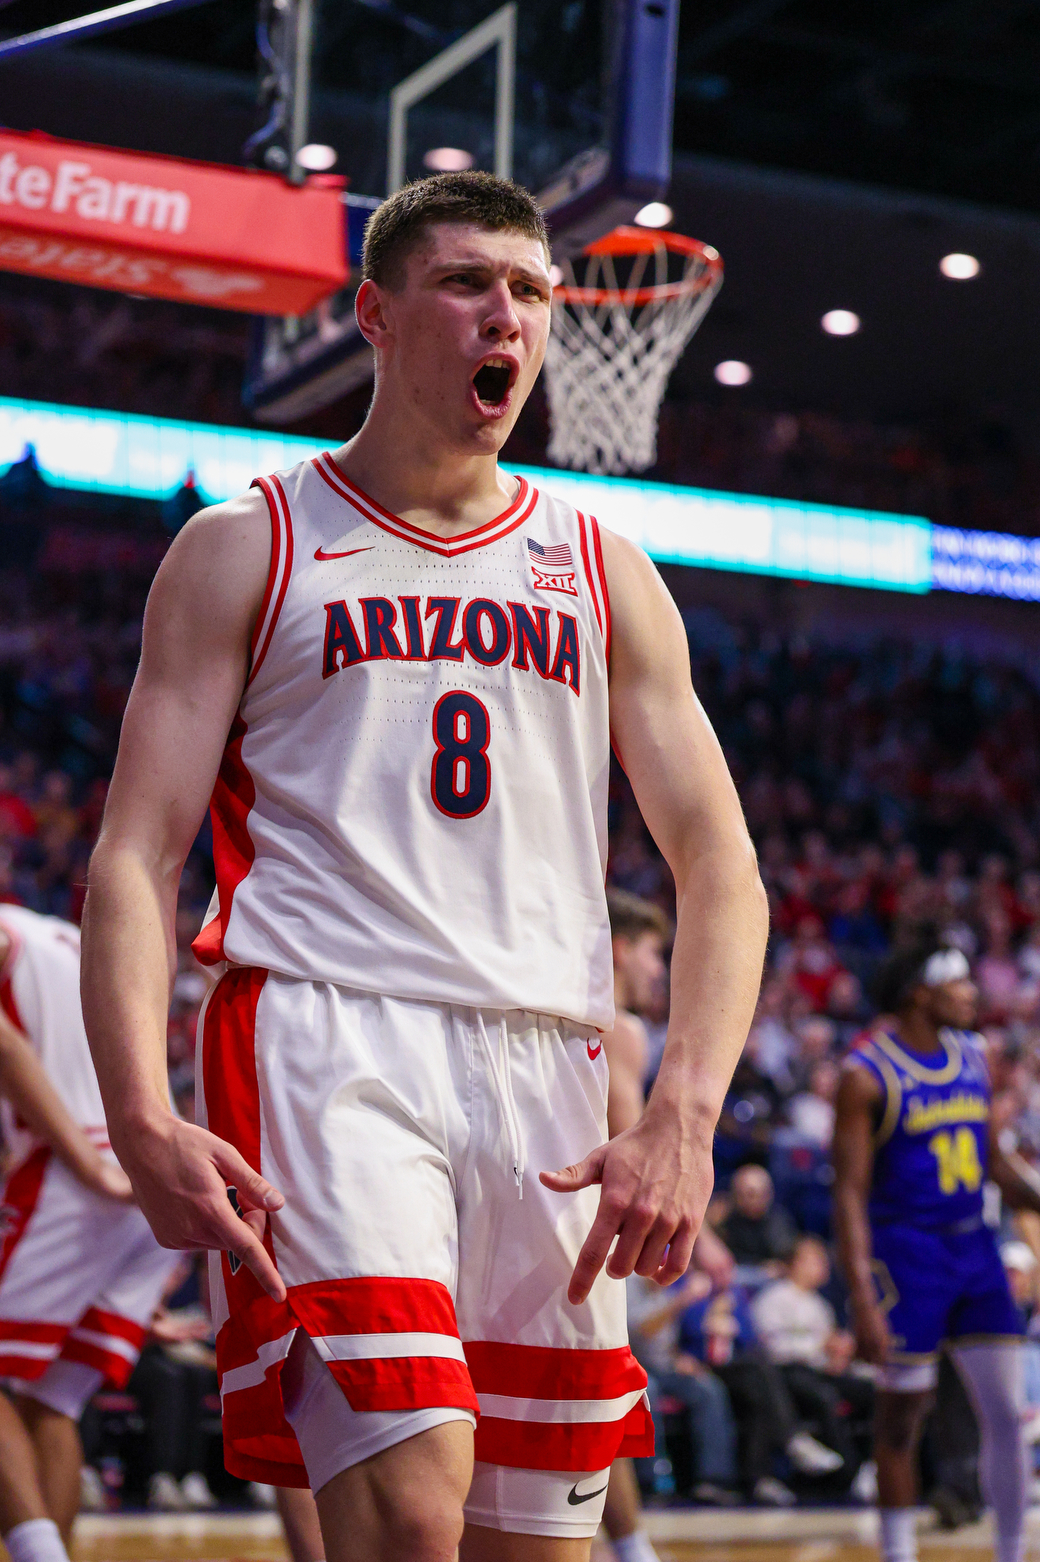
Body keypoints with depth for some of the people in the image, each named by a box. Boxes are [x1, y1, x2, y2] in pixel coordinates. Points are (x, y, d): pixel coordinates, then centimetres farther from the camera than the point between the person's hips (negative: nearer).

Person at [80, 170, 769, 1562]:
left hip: (545, 1068, 4)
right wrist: (141, 1119, -16)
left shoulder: (605, 578, 16)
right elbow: (134, 859, 1)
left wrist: (684, 1118, -7)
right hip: (325, 1041, -4)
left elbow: (721, 869, 10)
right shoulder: (246, 550, 8)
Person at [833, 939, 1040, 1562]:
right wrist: (863, 1300, -20)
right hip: (906, 1250, -6)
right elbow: (851, 1191, -13)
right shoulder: (868, 1073, -11)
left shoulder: (974, 1057, 8)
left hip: (974, 1244, 6)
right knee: (902, 1420, 1)